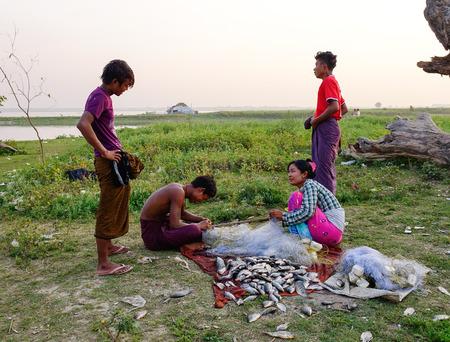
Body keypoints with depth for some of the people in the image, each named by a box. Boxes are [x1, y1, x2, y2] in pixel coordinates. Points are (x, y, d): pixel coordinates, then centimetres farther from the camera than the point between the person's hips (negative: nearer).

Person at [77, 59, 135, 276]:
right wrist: (104, 152, -25)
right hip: (109, 162, -10)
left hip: (113, 160, 10)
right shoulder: (99, 97, -16)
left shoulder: (104, 96, 14)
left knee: (115, 206, 23)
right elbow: (83, 124, -31)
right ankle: (103, 264, 4)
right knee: (108, 211, -4)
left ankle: (108, 246, 40)